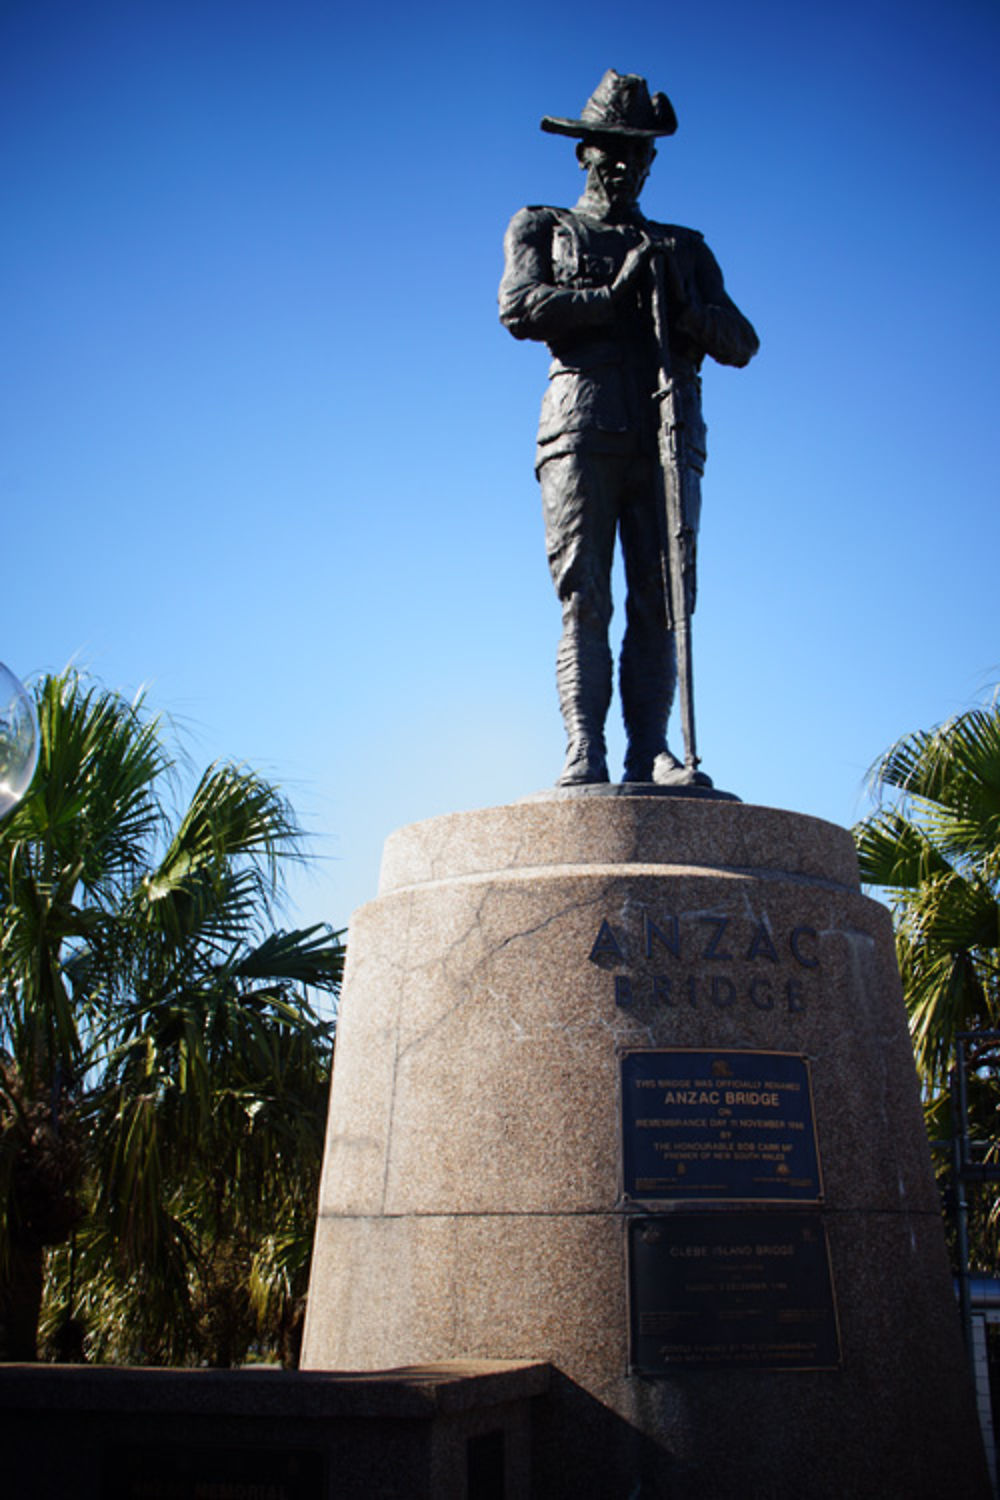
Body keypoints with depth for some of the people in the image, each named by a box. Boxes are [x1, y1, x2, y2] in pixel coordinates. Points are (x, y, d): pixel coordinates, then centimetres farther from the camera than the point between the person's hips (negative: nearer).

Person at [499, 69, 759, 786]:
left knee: (660, 599, -7)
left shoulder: (685, 248, 28)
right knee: (584, 598, -10)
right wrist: (617, 296, -1)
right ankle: (584, 751, -14)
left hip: (670, 433, 2)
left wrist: (680, 301, -2)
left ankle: (652, 753, -9)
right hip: (583, 425, -2)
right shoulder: (540, 228, 24)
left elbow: (741, 343, 16)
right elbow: (519, 308, 2)